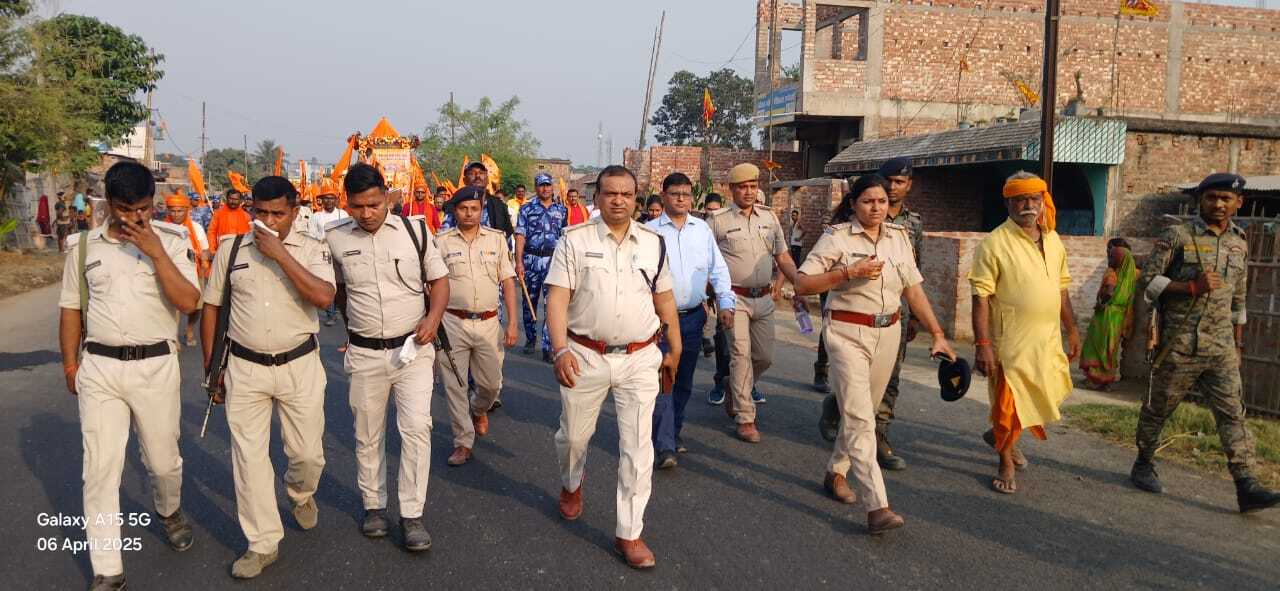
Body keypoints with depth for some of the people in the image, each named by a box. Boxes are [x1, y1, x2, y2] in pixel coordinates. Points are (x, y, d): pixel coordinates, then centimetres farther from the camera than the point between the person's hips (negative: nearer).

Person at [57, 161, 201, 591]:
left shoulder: (172, 241, -3)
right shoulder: (83, 246, 3)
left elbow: (188, 303, -14)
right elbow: (70, 308, 11)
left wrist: (156, 253, -20)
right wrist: (70, 364, 9)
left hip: (156, 366, -1)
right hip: (99, 368, 1)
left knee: (163, 459, 13)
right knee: (100, 468, 0)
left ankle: (169, 512, 46)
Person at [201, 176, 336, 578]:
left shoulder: (311, 249, -5)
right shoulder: (231, 249, 2)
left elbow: (324, 297, -22)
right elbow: (211, 306, 9)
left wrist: (280, 254, -23)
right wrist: (210, 364, 9)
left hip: (299, 365, -1)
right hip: (244, 367, 1)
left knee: (307, 452, 8)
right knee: (249, 456, 3)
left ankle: (300, 495, 44)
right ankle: (263, 544, 16)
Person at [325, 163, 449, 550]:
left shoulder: (415, 230, -3)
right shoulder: (335, 238, -2)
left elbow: (439, 279, 4)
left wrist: (433, 317, -13)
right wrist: (347, 327, 8)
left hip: (413, 349, -1)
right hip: (364, 354, 1)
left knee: (416, 428, -8)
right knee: (367, 435, 12)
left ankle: (412, 514, 2)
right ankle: (373, 504, 30)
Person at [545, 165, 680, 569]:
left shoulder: (653, 243, 5)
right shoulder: (575, 240, -4)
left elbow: (664, 299, 13)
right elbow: (557, 297, -9)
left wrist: (674, 349, 15)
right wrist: (560, 349, -20)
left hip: (640, 359, 1)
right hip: (586, 356, -1)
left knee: (638, 447, 0)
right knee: (574, 435, 16)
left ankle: (629, 534, 11)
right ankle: (571, 485, 49)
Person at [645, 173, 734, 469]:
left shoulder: (702, 229, 8)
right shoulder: (649, 231, -2)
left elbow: (718, 269, 11)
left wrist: (726, 303, 2)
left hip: (693, 316, 4)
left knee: (684, 380, 14)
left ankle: (674, 431, 31)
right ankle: (665, 446, -9)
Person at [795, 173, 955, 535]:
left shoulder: (899, 236, 9)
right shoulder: (837, 236, -7)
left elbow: (913, 289, 12)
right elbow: (802, 284, -11)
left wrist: (937, 334, 8)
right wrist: (849, 272, -19)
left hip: (888, 333, 6)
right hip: (847, 332, -5)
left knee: (863, 411, 15)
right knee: (859, 417, -12)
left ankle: (836, 472, 35)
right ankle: (877, 507, -16)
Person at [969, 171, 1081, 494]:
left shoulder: (1053, 240, 9)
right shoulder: (995, 243, -13)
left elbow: (1061, 289, 18)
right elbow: (981, 297, -16)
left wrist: (1072, 330, 18)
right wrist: (982, 344, -20)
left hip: (1048, 341, 7)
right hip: (1011, 343, -6)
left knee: (1042, 399, 17)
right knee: (1008, 405, 3)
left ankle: (1000, 435, 42)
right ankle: (1006, 464, 25)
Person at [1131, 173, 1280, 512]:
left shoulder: (1239, 244, 13)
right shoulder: (1177, 236, -4)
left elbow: (1238, 299, 20)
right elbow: (1147, 280, -7)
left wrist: (1238, 344, 19)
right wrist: (1192, 287, -19)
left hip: (1221, 347, 4)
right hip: (1179, 344, -4)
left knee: (1232, 412, -2)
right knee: (1159, 406, 6)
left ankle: (1246, 486, -3)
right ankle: (1144, 464, 23)